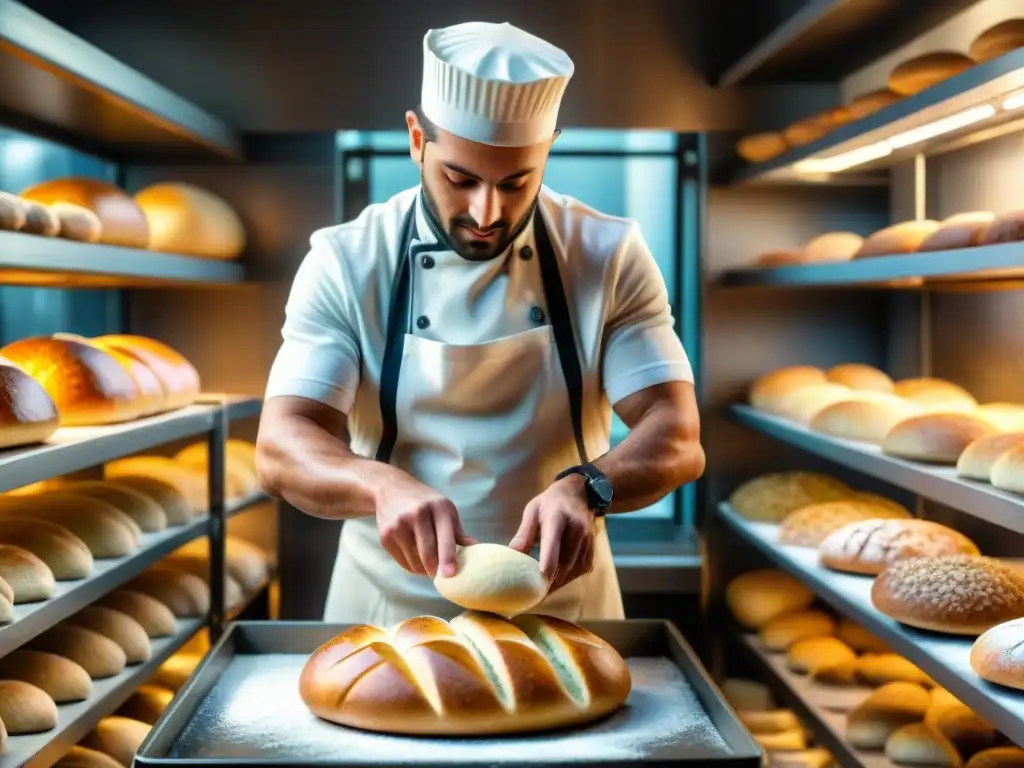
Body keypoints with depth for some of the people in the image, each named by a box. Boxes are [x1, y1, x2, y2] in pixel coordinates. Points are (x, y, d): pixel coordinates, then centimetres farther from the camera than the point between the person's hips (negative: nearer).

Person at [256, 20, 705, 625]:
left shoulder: (609, 257, -9)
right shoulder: (346, 263, -10)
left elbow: (678, 440, -15)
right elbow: (282, 449, -18)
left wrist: (585, 489, -36)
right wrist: (385, 485, -39)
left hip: (563, 607, -2)